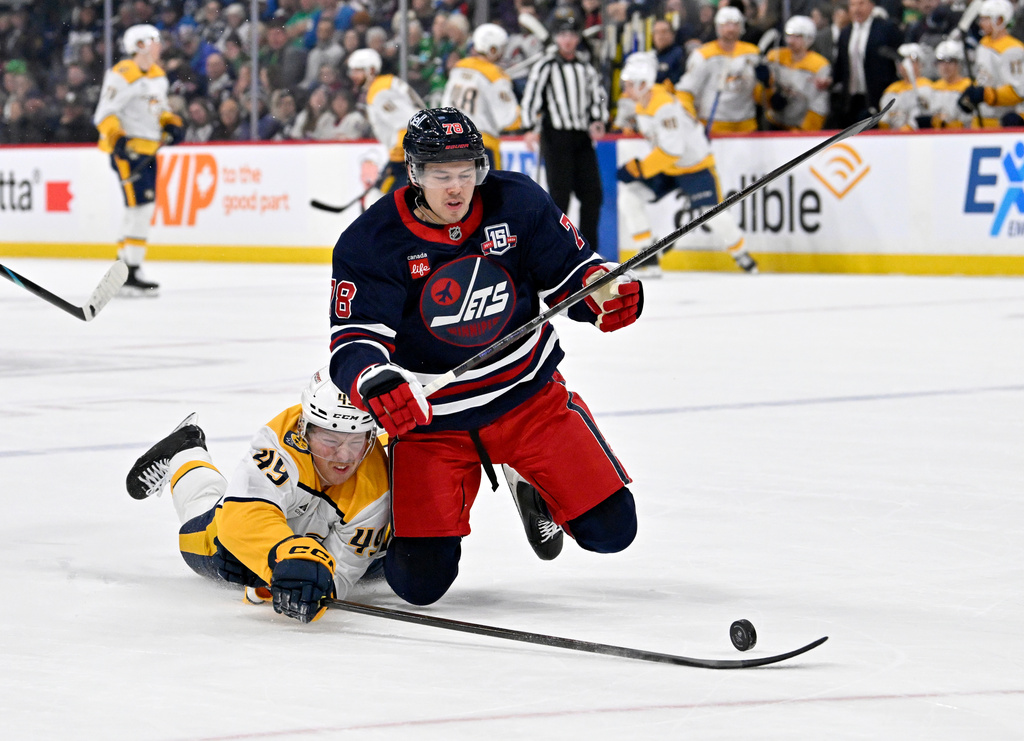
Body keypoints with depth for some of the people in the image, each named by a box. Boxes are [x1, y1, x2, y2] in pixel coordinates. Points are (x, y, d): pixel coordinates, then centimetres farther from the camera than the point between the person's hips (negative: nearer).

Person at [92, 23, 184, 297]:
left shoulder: (159, 76, 15)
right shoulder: (122, 75, -14)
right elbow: (104, 114, -16)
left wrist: (172, 124, 10)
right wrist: (117, 140, -27)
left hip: (148, 149, 10)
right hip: (127, 149, -10)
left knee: (142, 210, 12)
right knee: (141, 206, -15)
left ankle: (122, 268, 22)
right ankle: (131, 275, -14)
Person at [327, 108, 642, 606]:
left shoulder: (517, 202, -9)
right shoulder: (370, 243, -15)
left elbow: (568, 270, 0)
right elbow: (354, 341, -18)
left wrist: (605, 288, -24)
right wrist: (372, 382, -41)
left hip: (529, 395, 2)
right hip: (430, 417, -2)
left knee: (608, 527, -4)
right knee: (420, 579, -11)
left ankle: (532, 487, 30)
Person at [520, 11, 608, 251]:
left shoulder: (586, 67, 16)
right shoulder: (546, 66, -1)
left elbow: (598, 96, 18)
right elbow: (531, 96, -7)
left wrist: (597, 121, 0)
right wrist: (531, 129, -17)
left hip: (583, 137, 6)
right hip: (556, 136, -5)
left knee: (592, 193, 3)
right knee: (560, 193, -10)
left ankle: (588, 249, 12)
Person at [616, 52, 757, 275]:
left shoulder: (666, 106, -31)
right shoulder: (641, 103, -3)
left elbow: (672, 150, -34)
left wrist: (639, 169, -33)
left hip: (695, 164, -9)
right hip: (667, 167, 9)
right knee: (629, 194, -7)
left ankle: (741, 254, 13)